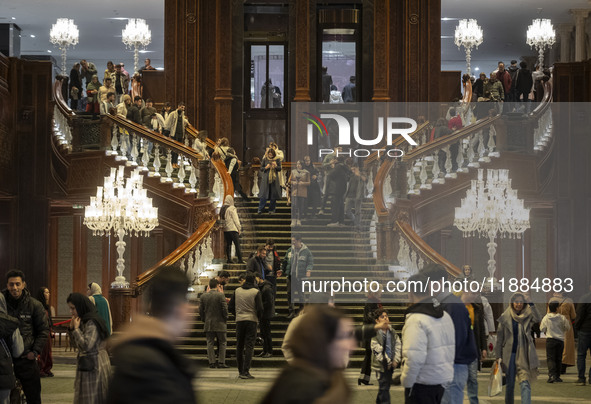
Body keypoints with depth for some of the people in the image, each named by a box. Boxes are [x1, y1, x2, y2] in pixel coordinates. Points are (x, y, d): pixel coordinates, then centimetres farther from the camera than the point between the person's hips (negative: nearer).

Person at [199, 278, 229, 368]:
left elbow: (200, 310, 5)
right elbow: (224, 309, -11)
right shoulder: (220, 295, -10)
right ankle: (221, 362, 1)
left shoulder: (203, 296, 2)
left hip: (208, 324, 3)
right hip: (220, 323, -3)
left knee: (210, 343, 7)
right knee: (222, 343, 5)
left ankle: (212, 362, 4)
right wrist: (225, 318, 4)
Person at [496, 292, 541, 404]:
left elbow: (537, 318, -20)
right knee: (510, 384, 8)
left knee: (525, 383, -14)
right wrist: (498, 356, 3)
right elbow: (499, 338, 7)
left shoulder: (527, 317, 4)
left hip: (524, 354, -1)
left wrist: (530, 303, -23)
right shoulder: (505, 317, 4)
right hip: (509, 354, 1)